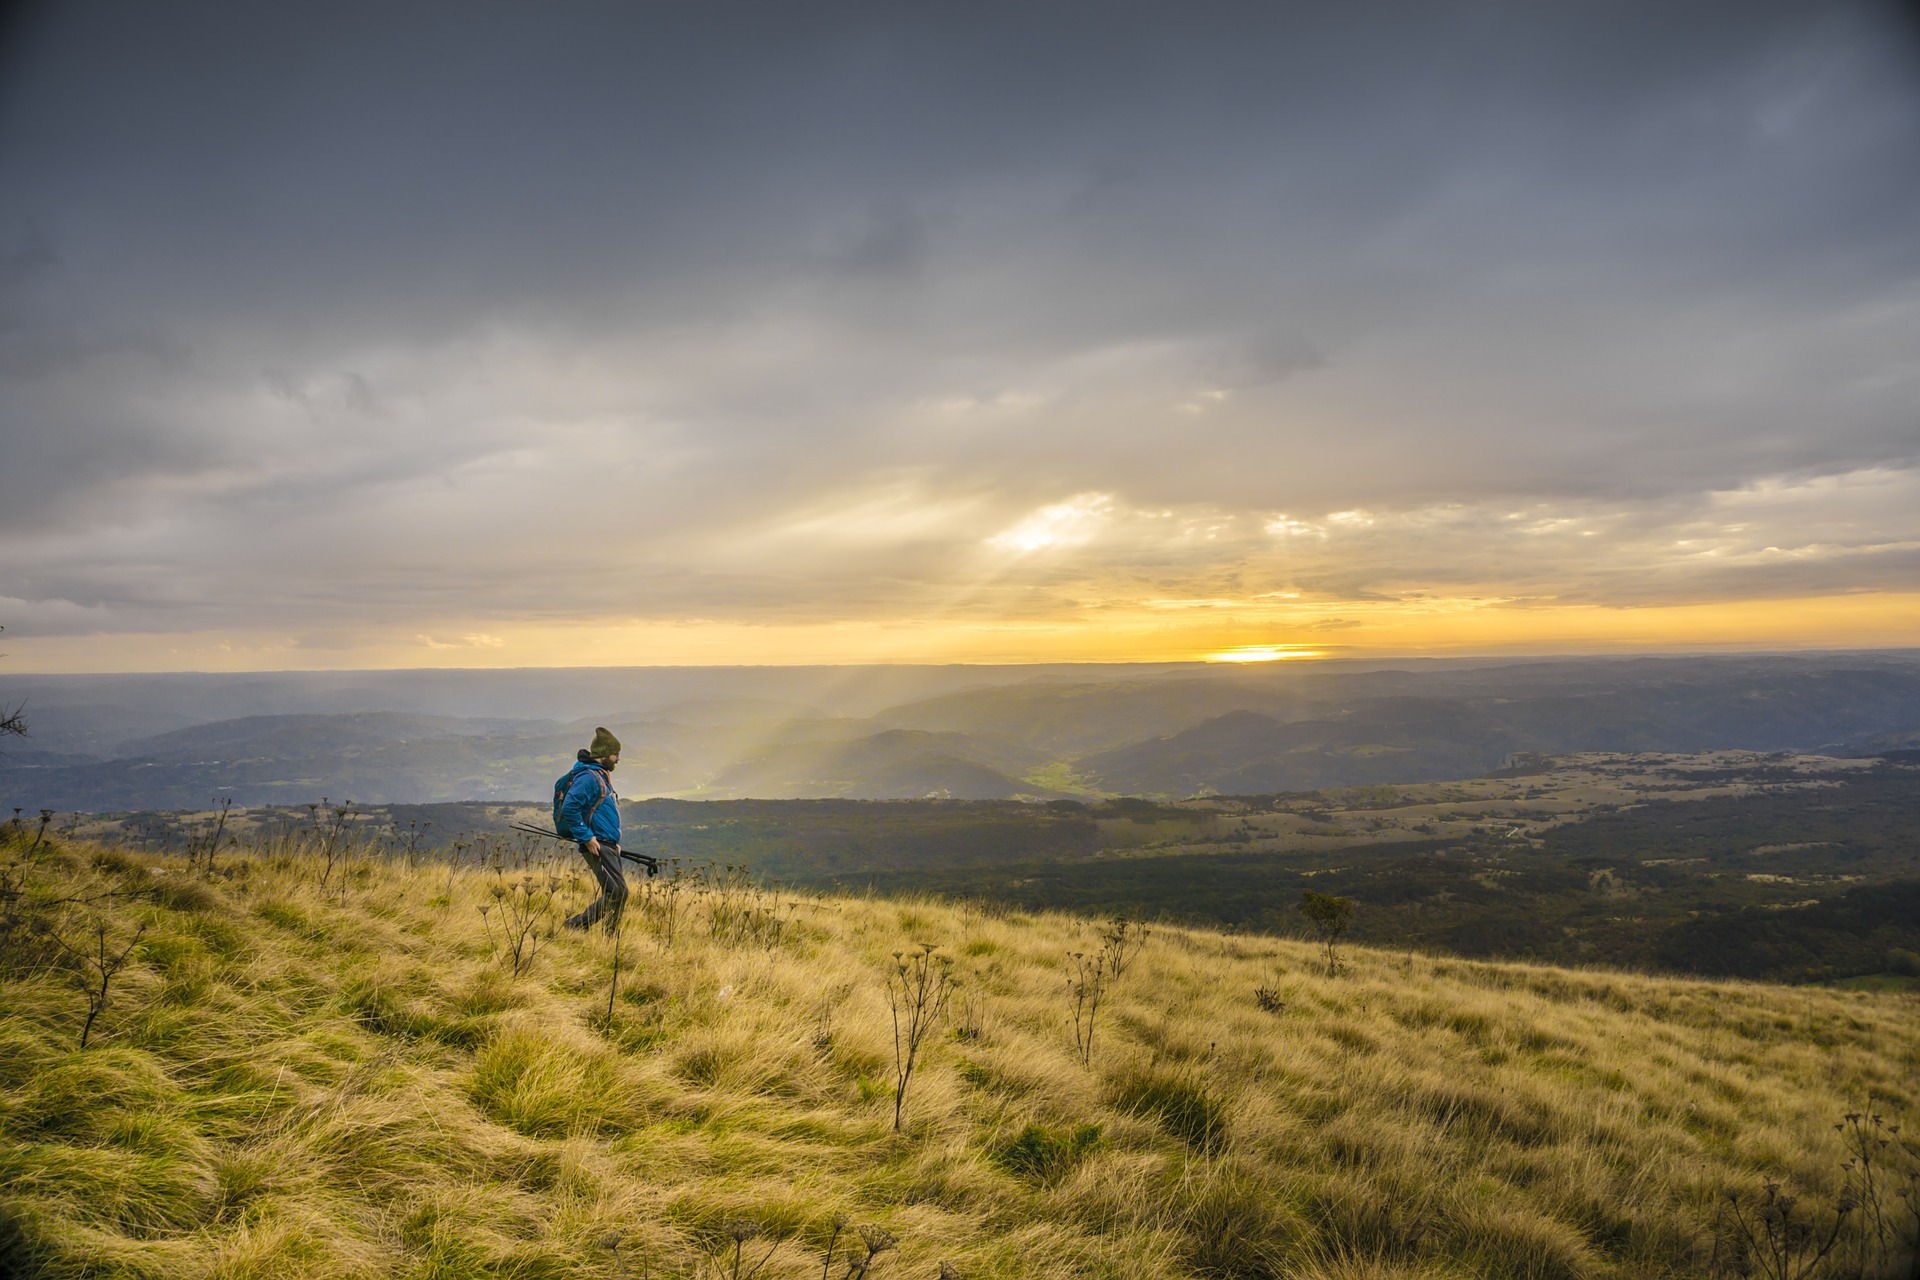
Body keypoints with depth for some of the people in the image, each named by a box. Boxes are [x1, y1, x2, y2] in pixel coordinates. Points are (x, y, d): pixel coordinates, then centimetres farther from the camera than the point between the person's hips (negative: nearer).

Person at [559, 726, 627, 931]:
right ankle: (575, 925, -6)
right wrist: (587, 838, -21)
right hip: (597, 846, -10)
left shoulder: (602, 777, 20)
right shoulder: (588, 777, -13)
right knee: (617, 892, -14)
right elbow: (569, 808, -23)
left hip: (608, 846, 10)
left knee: (615, 894, 8)